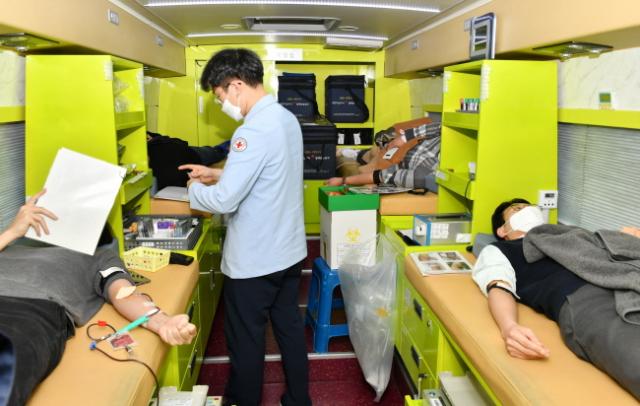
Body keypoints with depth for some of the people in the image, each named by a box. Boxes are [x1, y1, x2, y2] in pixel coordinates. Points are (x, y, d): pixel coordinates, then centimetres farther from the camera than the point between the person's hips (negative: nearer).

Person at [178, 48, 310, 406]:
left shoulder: (254, 131, -24)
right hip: (289, 251, 9)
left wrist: (194, 189, -5)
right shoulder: (287, 118, 4)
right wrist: (217, 173, 14)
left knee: (246, 339, 12)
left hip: (255, 259, -9)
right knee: (290, 328, 20)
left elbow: (225, 201, -24)